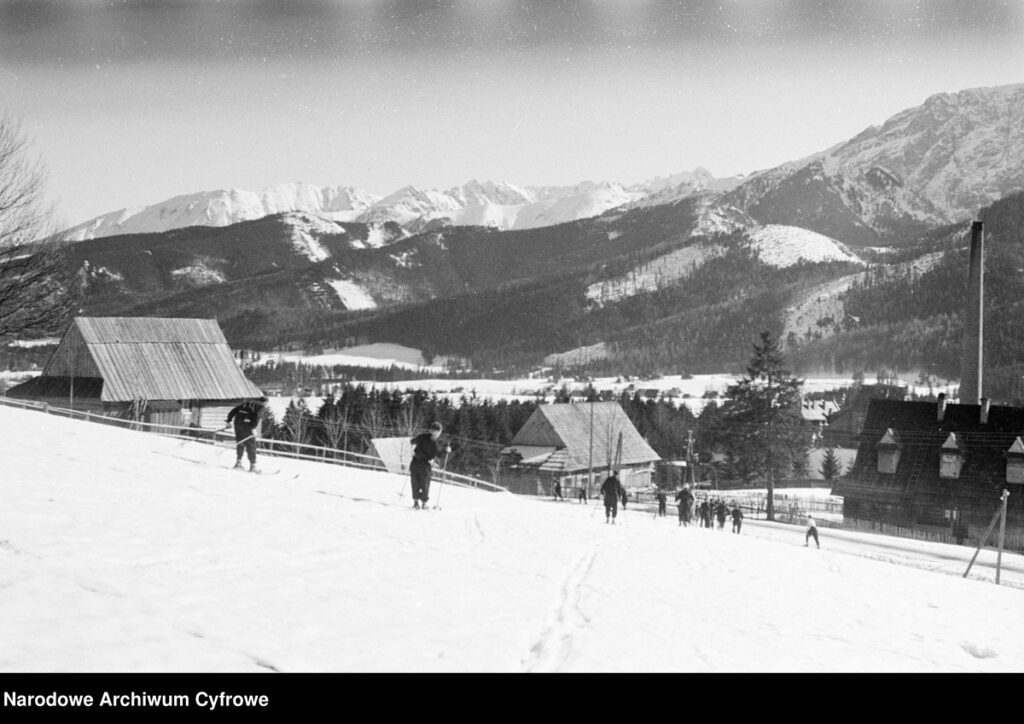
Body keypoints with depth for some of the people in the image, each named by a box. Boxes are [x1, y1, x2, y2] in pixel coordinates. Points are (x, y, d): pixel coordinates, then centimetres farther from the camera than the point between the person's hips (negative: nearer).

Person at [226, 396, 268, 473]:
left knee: (240, 443, 18)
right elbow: (257, 415, -13)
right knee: (250, 445, 1)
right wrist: (253, 428, -19)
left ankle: (238, 462, 13)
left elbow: (234, 409, 20)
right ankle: (252, 465, 1)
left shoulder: (248, 402, 27)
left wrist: (229, 420, 21)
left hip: (237, 421, 6)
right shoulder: (262, 407, 8)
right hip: (247, 423, -6)